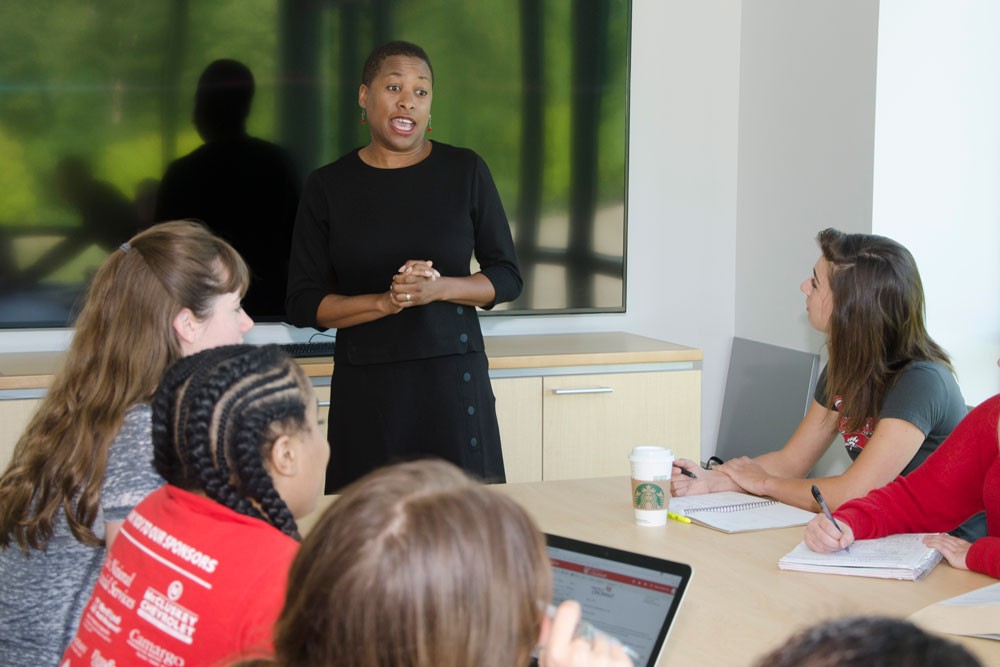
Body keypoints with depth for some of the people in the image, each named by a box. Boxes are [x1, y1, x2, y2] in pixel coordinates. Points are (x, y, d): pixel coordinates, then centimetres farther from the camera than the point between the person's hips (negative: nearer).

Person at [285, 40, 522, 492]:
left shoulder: (465, 172, 5)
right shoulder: (328, 187, 4)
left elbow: (508, 277, 7)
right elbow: (302, 304, 2)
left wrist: (439, 288, -11)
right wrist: (386, 302, -13)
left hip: (453, 375, 0)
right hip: (366, 386, 0)